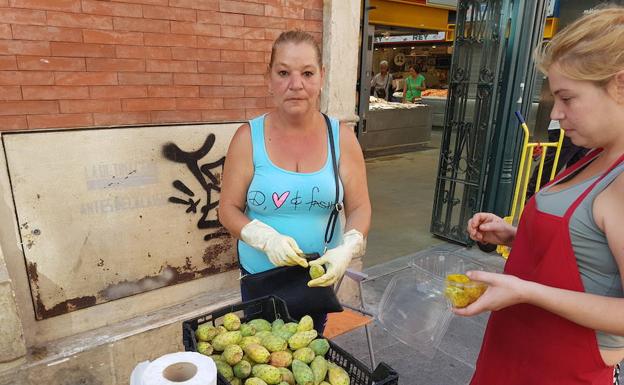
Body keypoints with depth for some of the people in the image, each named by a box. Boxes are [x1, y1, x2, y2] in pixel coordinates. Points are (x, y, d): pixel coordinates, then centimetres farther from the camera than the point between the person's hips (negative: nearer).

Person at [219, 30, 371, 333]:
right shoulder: (248, 137, -10)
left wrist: (347, 249, -21)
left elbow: (359, 209, -3)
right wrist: (267, 239, -24)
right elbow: (229, 210, -7)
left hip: (321, 276, 1)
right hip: (260, 274, -1)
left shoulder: (342, 138, -7)